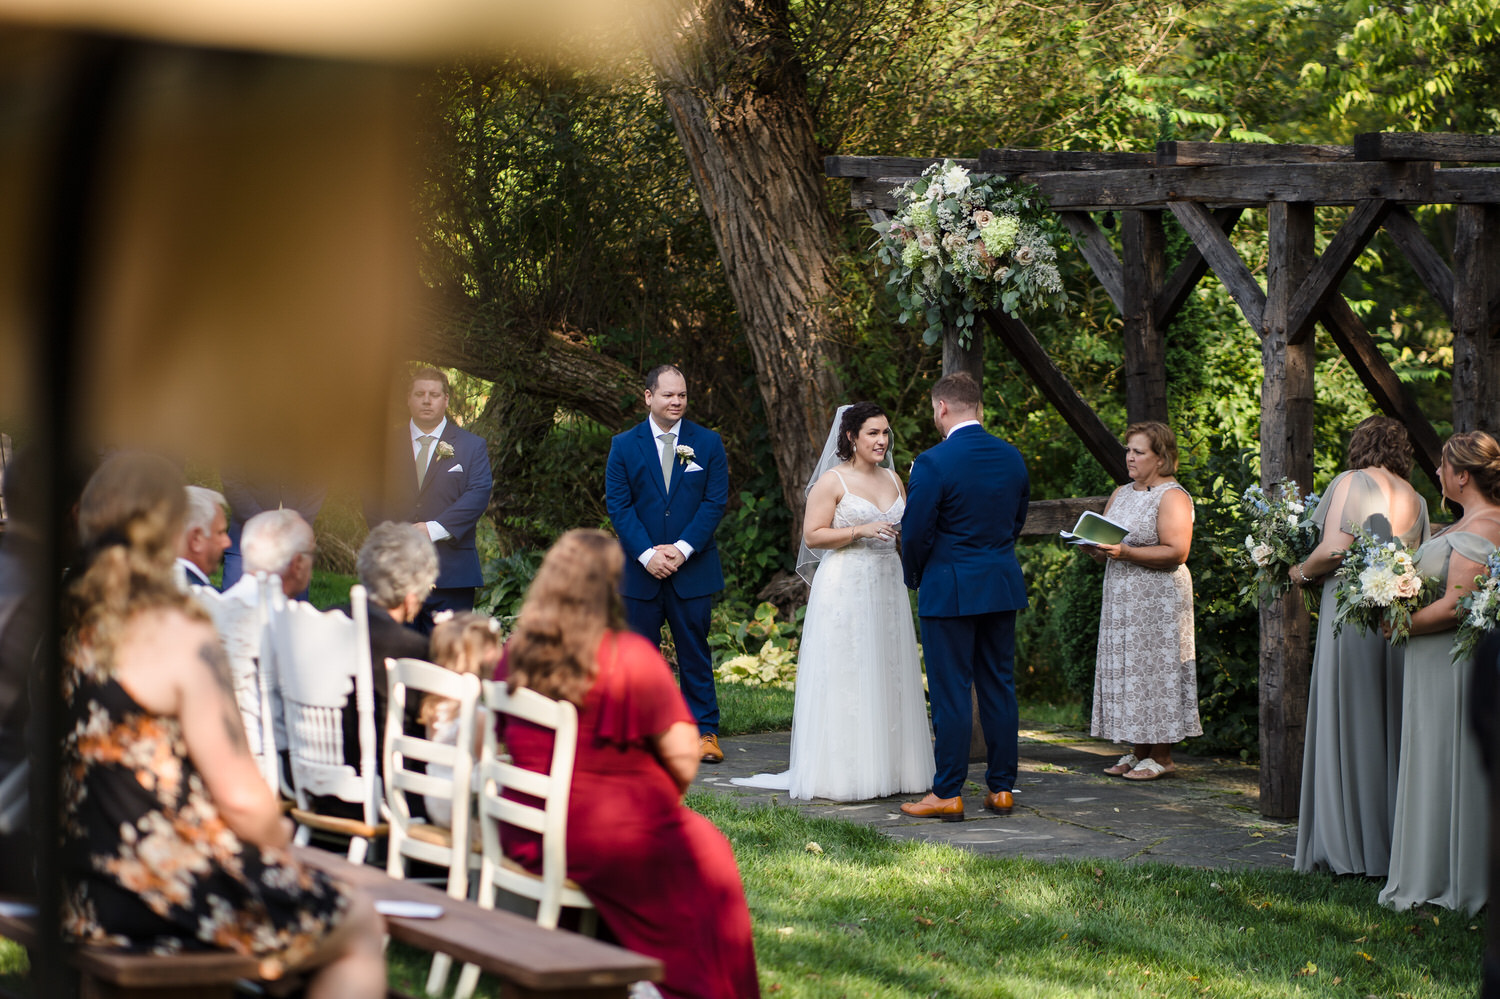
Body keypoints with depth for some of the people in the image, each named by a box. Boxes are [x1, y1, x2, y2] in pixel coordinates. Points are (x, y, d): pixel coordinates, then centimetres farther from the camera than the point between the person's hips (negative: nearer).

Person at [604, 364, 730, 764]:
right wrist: (647, 553, -14)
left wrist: (682, 549, -13)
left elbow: (715, 502, -2)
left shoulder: (708, 443, 3)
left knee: (695, 653, 3)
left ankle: (705, 731, 8)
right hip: (640, 569, 0)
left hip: (692, 566, 0)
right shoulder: (624, 445, 2)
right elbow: (618, 505, -2)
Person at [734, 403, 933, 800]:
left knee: (887, 675, 6)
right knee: (843, 675, -6)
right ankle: (841, 776, -4)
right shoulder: (833, 481, -6)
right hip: (845, 585, -6)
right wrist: (861, 531, -19)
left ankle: (885, 769, 11)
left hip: (887, 587, 7)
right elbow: (812, 536, -10)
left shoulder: (892, 479, 13)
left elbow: (905, 528, 23)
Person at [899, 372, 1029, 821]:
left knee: (950, 694, -1)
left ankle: (947, 794, 3)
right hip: (1003, 585, 6)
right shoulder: (1012, 457, 4)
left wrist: (914, 576, 5)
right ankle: (1001, 788, 14)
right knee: (999, 688, 10)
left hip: (950, 589, -6)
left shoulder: (933, 463, -16)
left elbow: (916, 532, -13)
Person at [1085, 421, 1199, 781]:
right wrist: (1093, 549, -4)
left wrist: (1126, 552, -23)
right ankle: (1139, 751, 10)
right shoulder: (1120, 494, 18)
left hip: (1158, 600, -7)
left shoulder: (1172, 497, -7)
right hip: (1121, 599, 7)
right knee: (1125, 670, 5)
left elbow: (1176, 552, -17)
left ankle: (1161, 756, -2)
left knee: (1154, 669, -7)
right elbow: (1107, 548, 20)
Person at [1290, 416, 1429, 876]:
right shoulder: (1416, 500, 13)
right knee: (1390, 729, 11)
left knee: (1347, 726, 1)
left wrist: (1301, 572, 5)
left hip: (1352, 615, -5)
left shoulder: (1351, 483, -4)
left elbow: (1334, 549, -14)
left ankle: (1352, 849, 2)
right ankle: (1395, 848, 13)